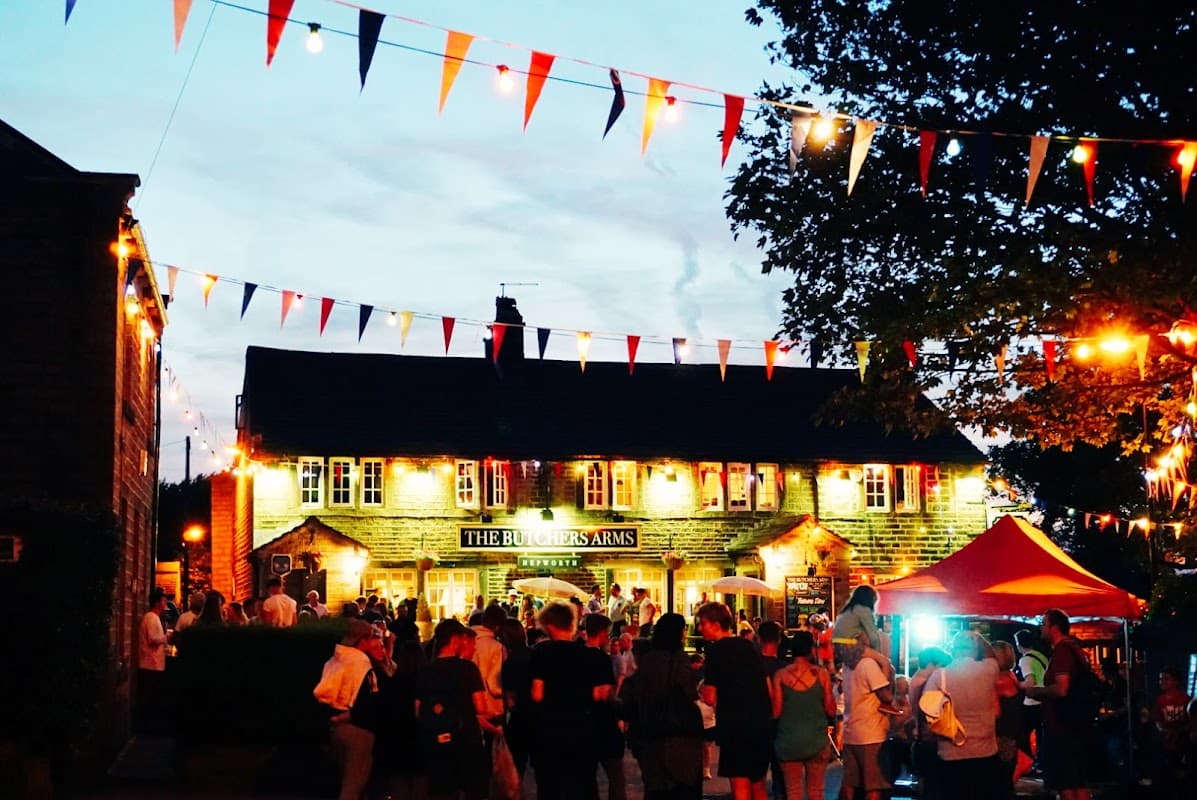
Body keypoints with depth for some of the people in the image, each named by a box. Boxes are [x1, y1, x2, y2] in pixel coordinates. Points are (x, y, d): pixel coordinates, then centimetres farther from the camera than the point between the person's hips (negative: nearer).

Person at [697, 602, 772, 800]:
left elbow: (710, 698, -10)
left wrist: (703, 689, 10)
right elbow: (768, 688, 14)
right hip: (762, 723, 7)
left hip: (735, 726, -7)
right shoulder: (749, 646, 11)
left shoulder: (716, 650, -8)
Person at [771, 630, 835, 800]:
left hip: (788, 741, 0)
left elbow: (775, 712, -7)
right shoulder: (821, 674, -5)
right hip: (817, 740, 0)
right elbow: (831, 710, -4)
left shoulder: (780, 675, -5)